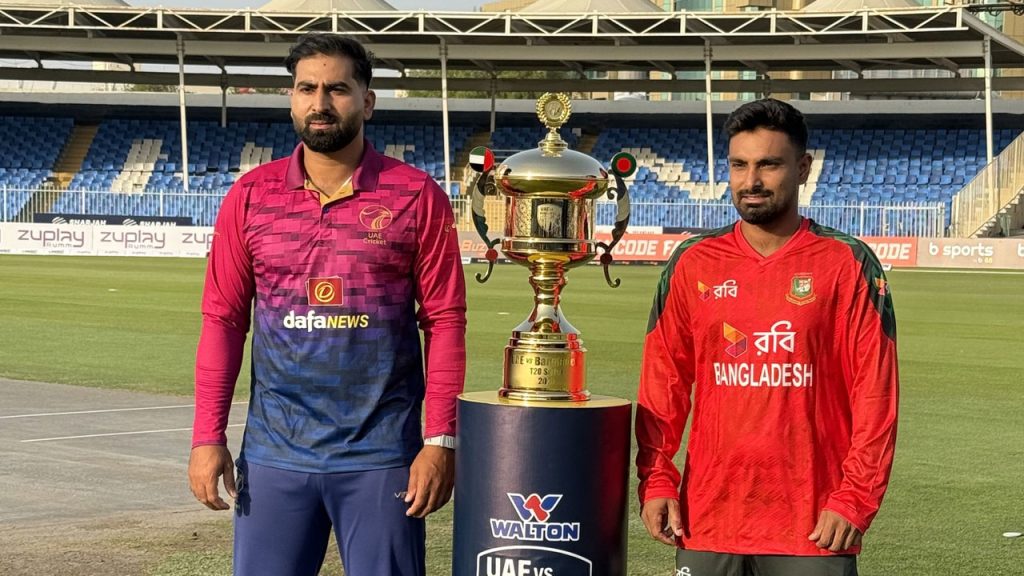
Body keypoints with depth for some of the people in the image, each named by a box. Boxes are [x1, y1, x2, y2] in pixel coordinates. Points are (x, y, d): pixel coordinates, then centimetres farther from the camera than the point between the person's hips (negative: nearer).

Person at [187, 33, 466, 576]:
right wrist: (207, 436, 0)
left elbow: (445, 321, -2)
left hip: (381, 455, -2)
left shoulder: (416, 197, -2)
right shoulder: (251, 195, 5)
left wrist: (440, 440, -8)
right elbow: (223, 319, 6)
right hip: (274, 454, 2)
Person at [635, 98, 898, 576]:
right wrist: (656, 480, 0)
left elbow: (874, 392, -3)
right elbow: (664, 380, 9)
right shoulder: (693, 264, 7)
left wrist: (854, 499, -9)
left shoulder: (848, 265, -1)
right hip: (707, 516, 2)